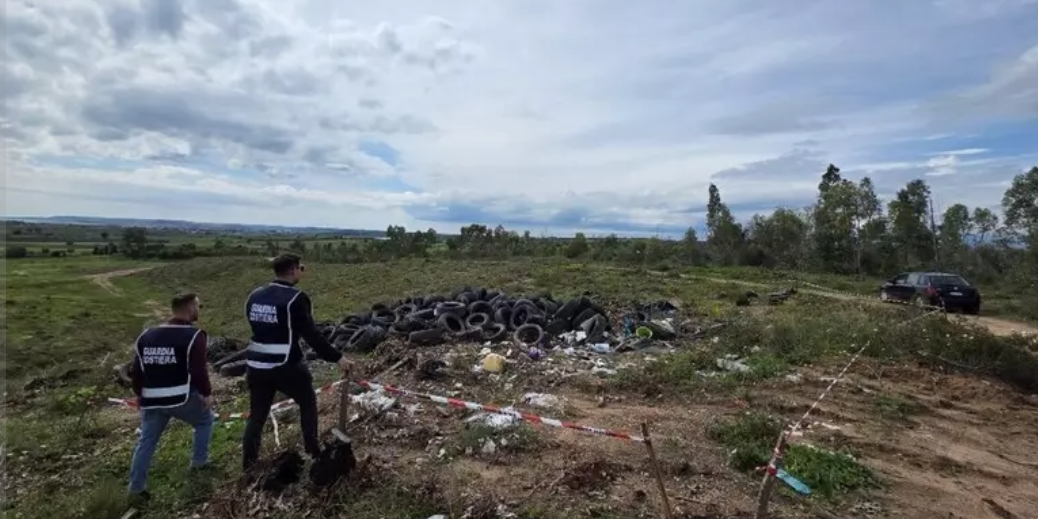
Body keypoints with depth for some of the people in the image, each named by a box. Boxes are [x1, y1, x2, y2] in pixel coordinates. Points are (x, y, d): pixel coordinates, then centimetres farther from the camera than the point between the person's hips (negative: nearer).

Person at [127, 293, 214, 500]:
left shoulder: (146, 336, 10)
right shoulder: (194, 336, -13)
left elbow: (135, 370, 13)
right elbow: (198, 370, -17)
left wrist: (140, 394, 24)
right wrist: (207, 393, -4)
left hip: (152, 400, 6)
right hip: (181, 398, -6)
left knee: (146, 441, 17)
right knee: (205, 420, 19)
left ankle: (136, 486, 22)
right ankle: (199, 461, 26)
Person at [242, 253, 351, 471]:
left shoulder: (254, 296, 7)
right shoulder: (295, 298, -16)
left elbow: (258, 327, 16)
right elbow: (311, 334, -18)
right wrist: (336, 357, -13)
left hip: (255, 366, 6)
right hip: (286, 366, -6)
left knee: (257, 414, 20)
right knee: (308, 403, 17)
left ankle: (248, 460, 29)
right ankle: (313, 450, 24)